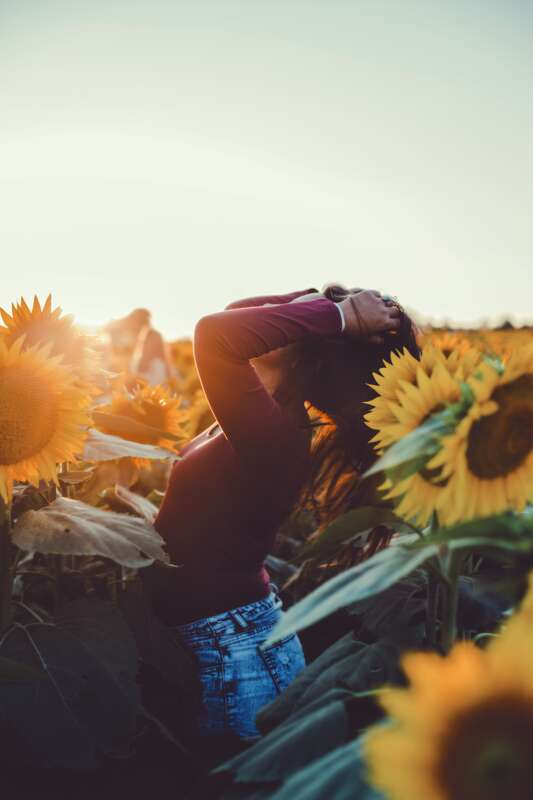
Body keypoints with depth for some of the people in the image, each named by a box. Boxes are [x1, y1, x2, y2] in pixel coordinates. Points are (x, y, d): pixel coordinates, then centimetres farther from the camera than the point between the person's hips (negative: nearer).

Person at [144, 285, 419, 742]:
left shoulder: (274, 432, -28)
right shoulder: (279, 414, -2)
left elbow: (216, 334, -42)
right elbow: (233, 317, 11)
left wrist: (337, 316, -32)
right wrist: (326, 301, -3)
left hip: (230, 650, -8)